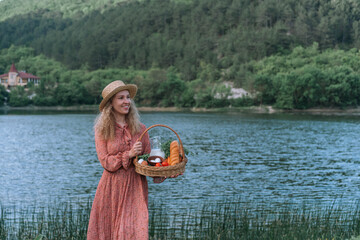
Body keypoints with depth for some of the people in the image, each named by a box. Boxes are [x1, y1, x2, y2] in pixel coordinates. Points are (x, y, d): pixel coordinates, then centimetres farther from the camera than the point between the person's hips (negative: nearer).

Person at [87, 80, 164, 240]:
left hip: (136, 189, 1)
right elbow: (106, 162, -5)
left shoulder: (140, 129, 5)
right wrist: (129, 155, -18)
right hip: (112, 188, -1)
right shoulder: (102, 130, 0)